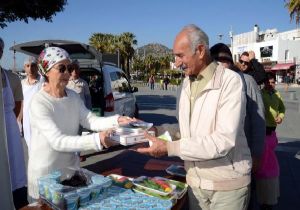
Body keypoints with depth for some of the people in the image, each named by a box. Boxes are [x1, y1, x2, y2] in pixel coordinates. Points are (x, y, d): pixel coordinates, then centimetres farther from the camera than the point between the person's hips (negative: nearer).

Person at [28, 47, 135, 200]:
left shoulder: (73, 96, 0)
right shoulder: (39, 102, -22)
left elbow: (90, 121, -8)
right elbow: (57, 141, -30)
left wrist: (116, 121, -25)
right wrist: (97, 140, -40)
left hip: (71, 165, 6)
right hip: (45, 171, -6)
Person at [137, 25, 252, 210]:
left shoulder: (230, 81, -18)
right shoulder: (187, 83, 6)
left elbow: (224, 141, -26)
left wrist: (169, 148, -26)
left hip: (227, 183, -6)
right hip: (195, 180, 6)